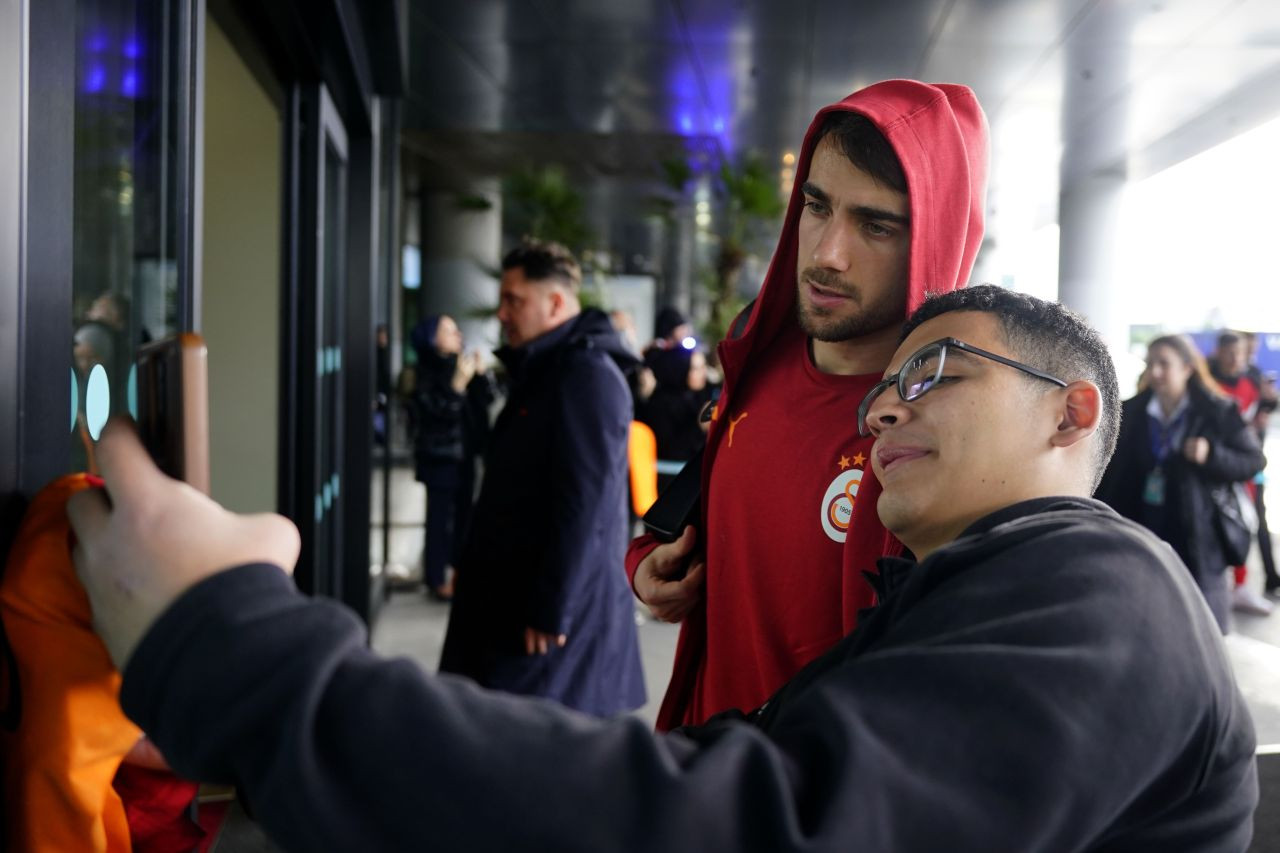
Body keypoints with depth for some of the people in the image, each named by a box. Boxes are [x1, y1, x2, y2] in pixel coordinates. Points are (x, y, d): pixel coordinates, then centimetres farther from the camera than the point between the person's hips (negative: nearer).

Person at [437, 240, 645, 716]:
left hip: (561, 608, -9)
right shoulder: (543, 370, 16)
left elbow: (584, 506, -21)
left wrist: (551, 610, -22)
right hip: (517, 595, 10)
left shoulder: (588, 376, -15)